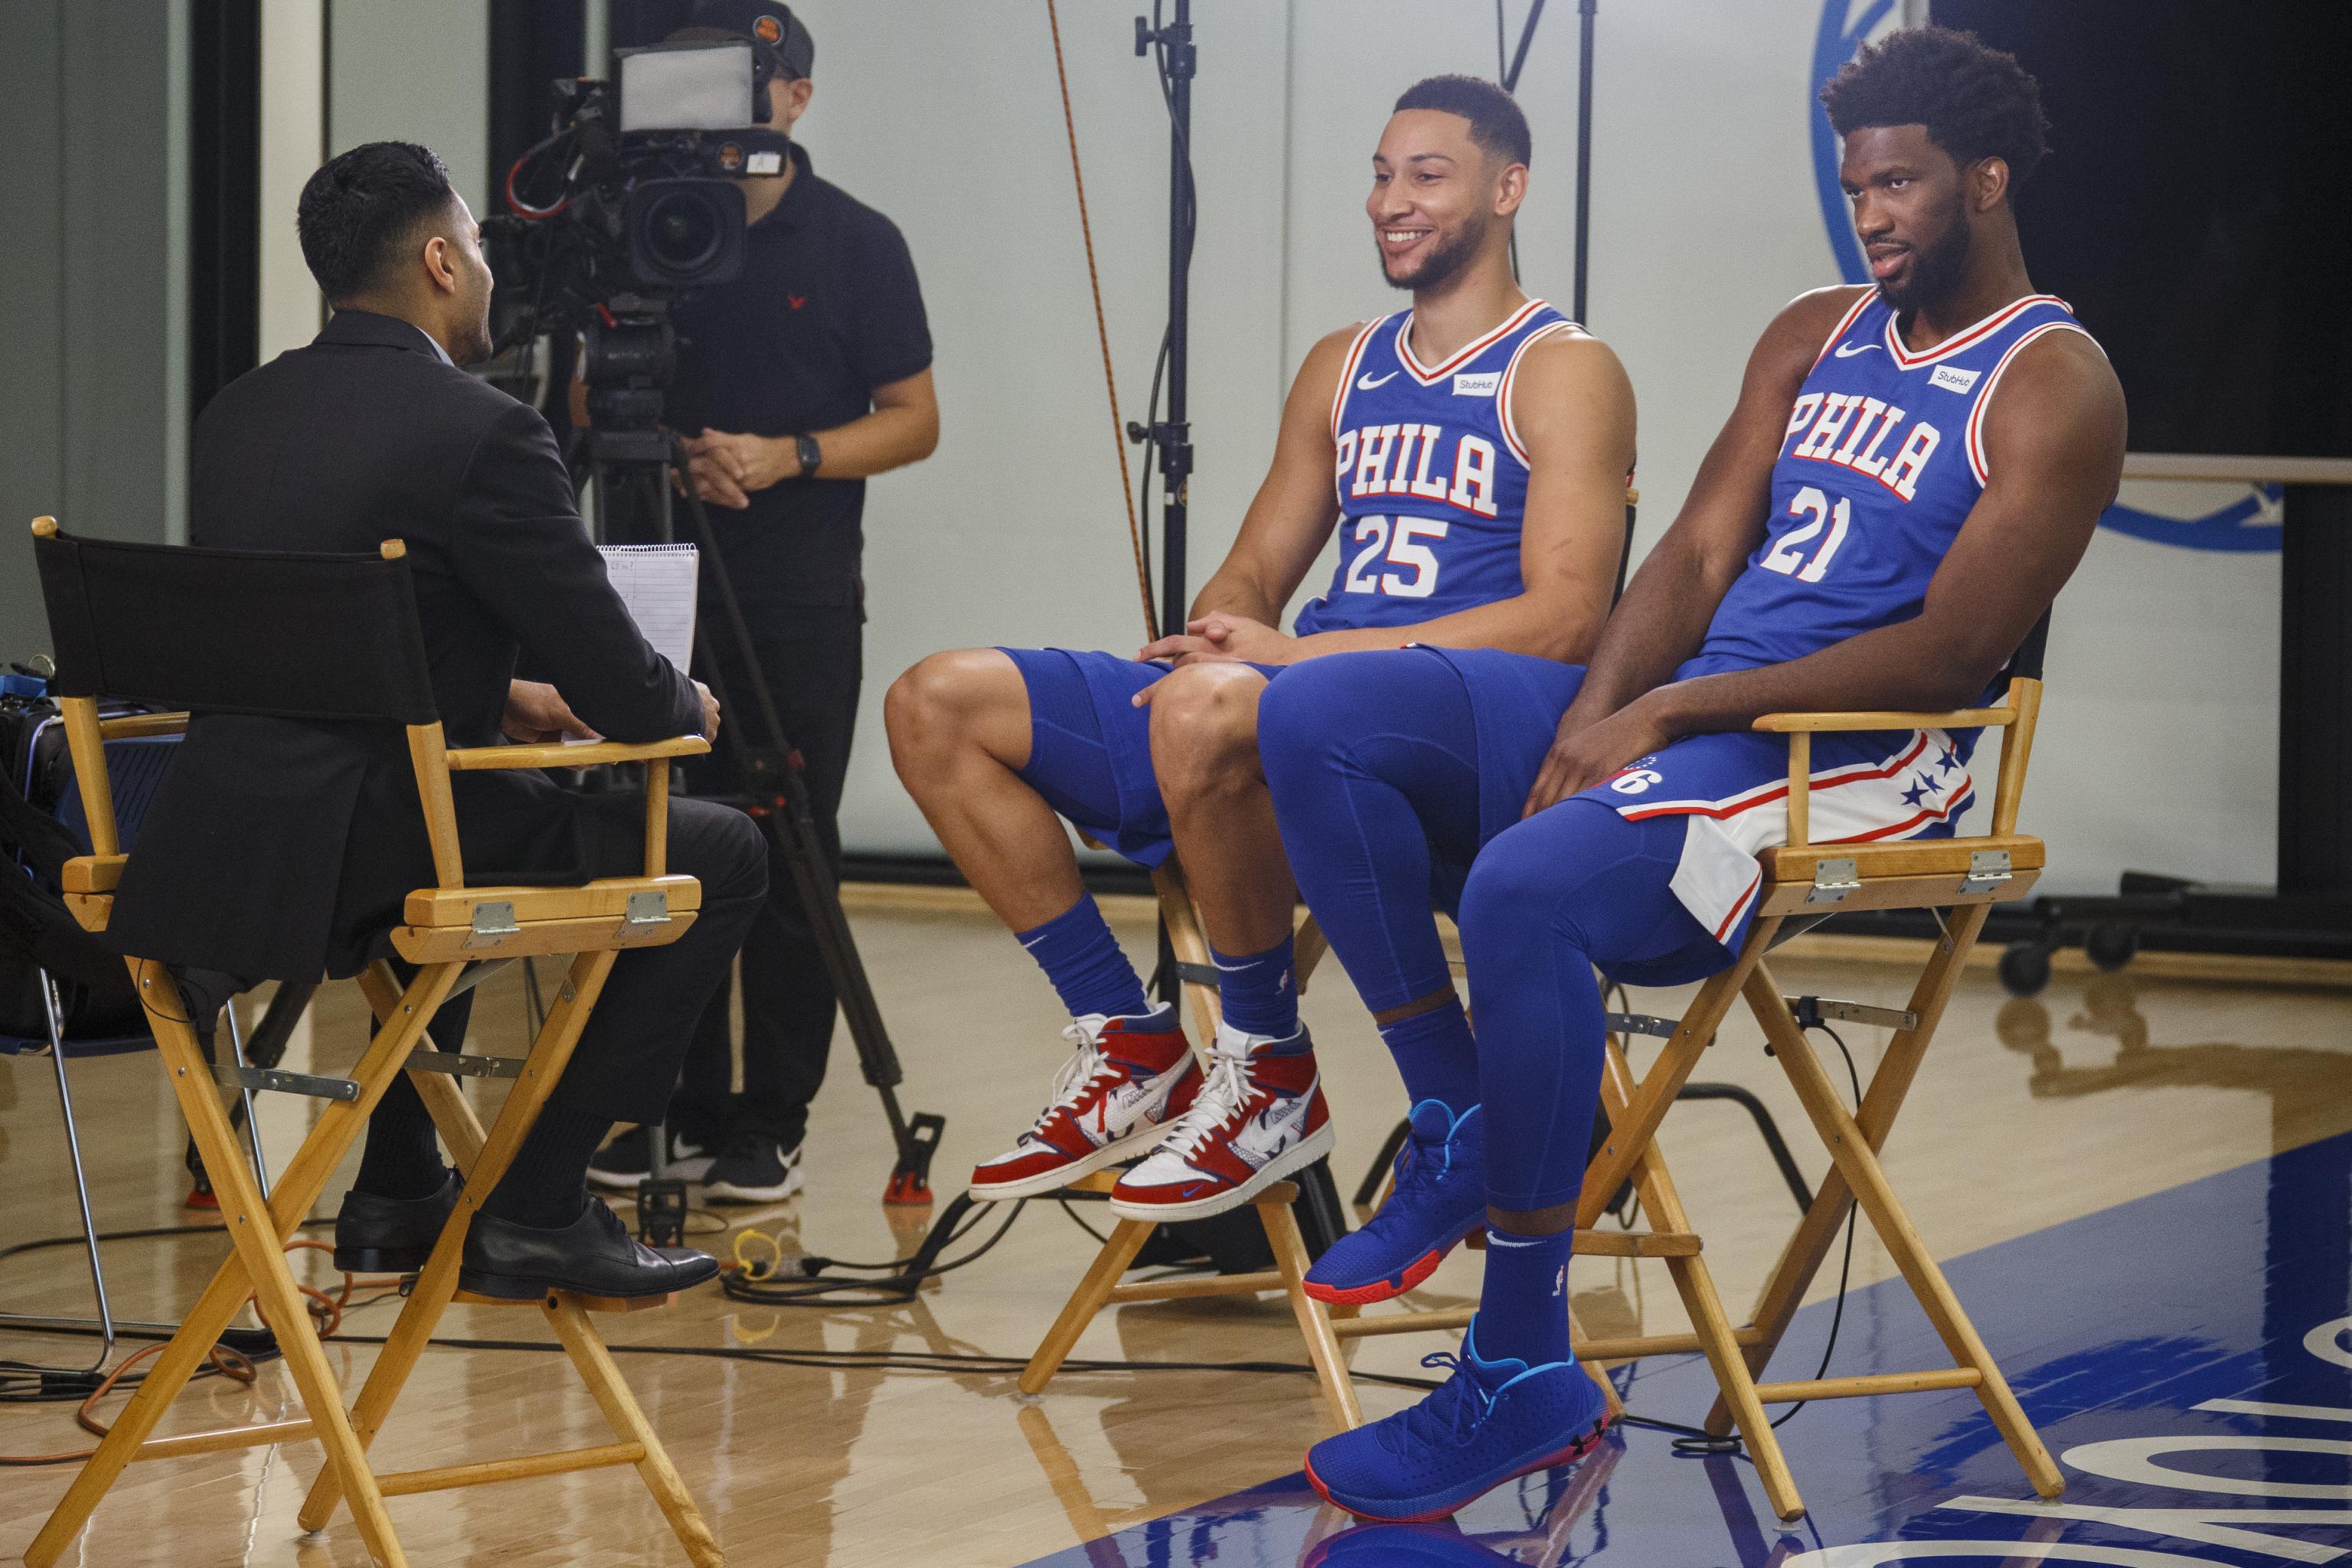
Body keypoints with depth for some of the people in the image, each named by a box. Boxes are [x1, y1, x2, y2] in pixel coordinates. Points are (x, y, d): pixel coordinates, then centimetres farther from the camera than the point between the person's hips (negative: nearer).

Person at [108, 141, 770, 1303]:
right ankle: (535, 1208, 7)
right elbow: (620, 694, -10)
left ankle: (398, 1194, 37)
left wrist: (493, 697, 28)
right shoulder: (483, 433, -12)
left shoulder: (238, 414, 11)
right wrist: (690, 709, 13)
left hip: (211, 852, 8)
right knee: (717, 855, 7)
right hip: (353, 862, -8)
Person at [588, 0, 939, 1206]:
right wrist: (670, 457, -7)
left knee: (789, 861, -2)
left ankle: (769, 1126, 3)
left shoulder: (856, 243, 2)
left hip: (802, 594, -3)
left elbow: (913, 421, 2)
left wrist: (788, 455, -13)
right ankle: (676, 1111, 10)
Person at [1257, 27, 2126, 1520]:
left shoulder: (2052, 389, -6)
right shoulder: (1815, 336, 19)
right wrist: (1596, 716, -8)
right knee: (1318, 719, -9)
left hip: (1856, 767, -8)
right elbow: (1701, 551, 13)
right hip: (1671, 714, 8)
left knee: (1528, 886, -35)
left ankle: (1526, 1369, -26)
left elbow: (1946, 654, -14)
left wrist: (1671, 712, -17)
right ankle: (1455, 1129, -4)